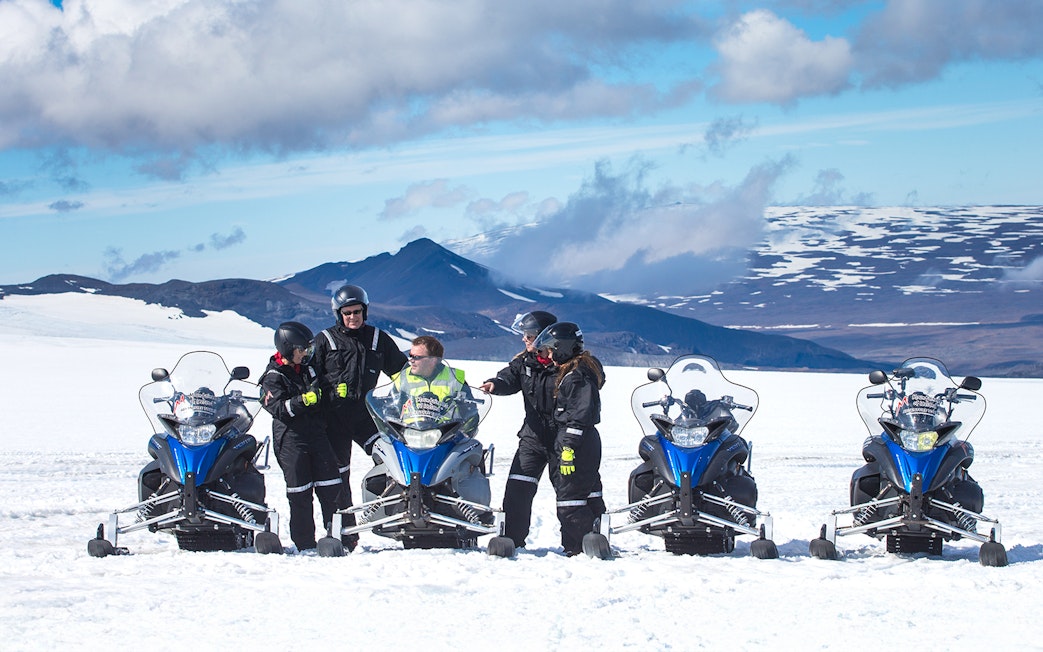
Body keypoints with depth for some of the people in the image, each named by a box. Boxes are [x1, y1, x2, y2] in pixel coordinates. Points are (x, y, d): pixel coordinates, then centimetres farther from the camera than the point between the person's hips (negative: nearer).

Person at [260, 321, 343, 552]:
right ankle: (305, 544, 1)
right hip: (290, 439, -5)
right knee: (300, 493, -4)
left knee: (331, 487, -1)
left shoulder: (308, 368, 14)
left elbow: (322, 398, 25)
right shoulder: (273, 377, -3)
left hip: (317, 434, 5)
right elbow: (278, 409, -15)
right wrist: (305, 399, -25)